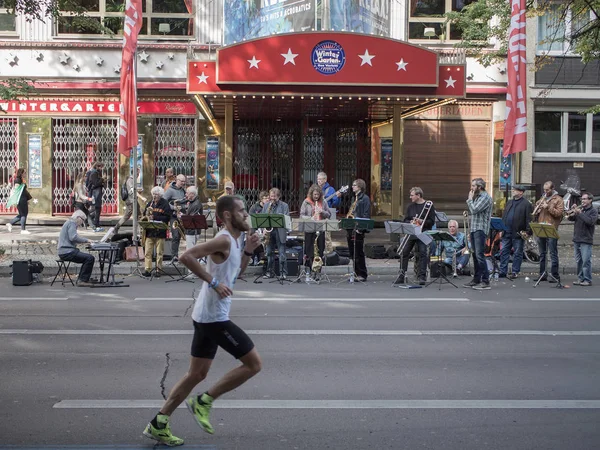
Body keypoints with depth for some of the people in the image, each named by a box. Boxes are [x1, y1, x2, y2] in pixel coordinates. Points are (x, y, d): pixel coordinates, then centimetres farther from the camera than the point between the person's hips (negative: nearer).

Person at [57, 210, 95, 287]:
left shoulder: (69, 222, 24)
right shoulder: (71, 223, -7)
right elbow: (73, 237, -21)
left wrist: (83, 241, 19)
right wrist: (86, 240, -11)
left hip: (64, 252, 11)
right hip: (67, 252, -11)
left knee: (87, 258, 21)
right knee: (90, 258, -19)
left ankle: (80, 279, 16)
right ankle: (83, 280, -16)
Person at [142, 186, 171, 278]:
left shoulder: (165, 204, -2)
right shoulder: (150, 203, 13)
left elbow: (167, 217, -10)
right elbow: (144, 214, 18)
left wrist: (155, 217, -17)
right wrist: (147, 214, -6)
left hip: (160, 232, -4)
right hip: (149, 231, 4)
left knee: (159, 252, 2)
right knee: (147, 252, 0)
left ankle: (158, 270, 9)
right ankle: (147, 270, 2)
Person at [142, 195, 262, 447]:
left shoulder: (233, 241, 14)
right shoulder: (224, 240, -15)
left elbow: (235, 274, 27)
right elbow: (187, 256, -25)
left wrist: (247, 251, 13)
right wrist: (213, 282, -24)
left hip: (207, 316, 10)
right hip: (214, 317, -10)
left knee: (197, 374, 15)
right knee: (254, 364, -3)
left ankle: (158, 425, 20)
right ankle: (204, 401, 4)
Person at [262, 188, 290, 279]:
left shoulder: (284, 206, 2)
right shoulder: (266, 205, 13)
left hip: (280, 232, -3)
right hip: (269, 231, 4)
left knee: (282, 253, -4)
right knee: (269, 253, 8)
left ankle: (283, 273, 0)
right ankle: (270, 272, 15)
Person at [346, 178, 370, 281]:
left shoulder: (365, 198, -7)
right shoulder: (354, 198, 19)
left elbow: (366, 215, -13)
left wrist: (360, 227, -20)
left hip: (358, 230, -8)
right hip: (350, 229, 8)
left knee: (358, 252, -4)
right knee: (352, 253, 9)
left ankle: (362, 274, 4)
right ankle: (356, 273, 16)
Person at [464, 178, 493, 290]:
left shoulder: (485, 197, -10)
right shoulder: (477, 196, 18)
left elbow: (474, 209, -19)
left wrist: (470, 199, -8)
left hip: (480, 229, -10)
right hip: (473, 229, 10)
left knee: (480, 255, -13)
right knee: (475, 255, 12)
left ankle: (485, 281, -13)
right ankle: (476, 279, 19)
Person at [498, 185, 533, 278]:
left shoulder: (526, 204, -5)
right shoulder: (509, 202, 17)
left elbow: (529, 219, -10)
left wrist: (527, 232, -16)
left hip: (518, 233, -6)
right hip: (506, 232, 6)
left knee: (517, 253, 3)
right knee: (503, 252, 5)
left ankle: (515, 272, 10)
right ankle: (503, 272, 10)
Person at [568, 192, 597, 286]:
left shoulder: (593, 211, -3)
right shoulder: (580, 208, 14)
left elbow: (590, 221, -20)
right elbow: (571, 219, 12)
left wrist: (580, 213, -19)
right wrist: (573, 212, -8)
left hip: (586, 240, -6)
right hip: (576, 239, 6)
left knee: (586, 261, -7)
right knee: (578, 261, 10)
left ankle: (587, 280, -3)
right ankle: (580, 278, 16)